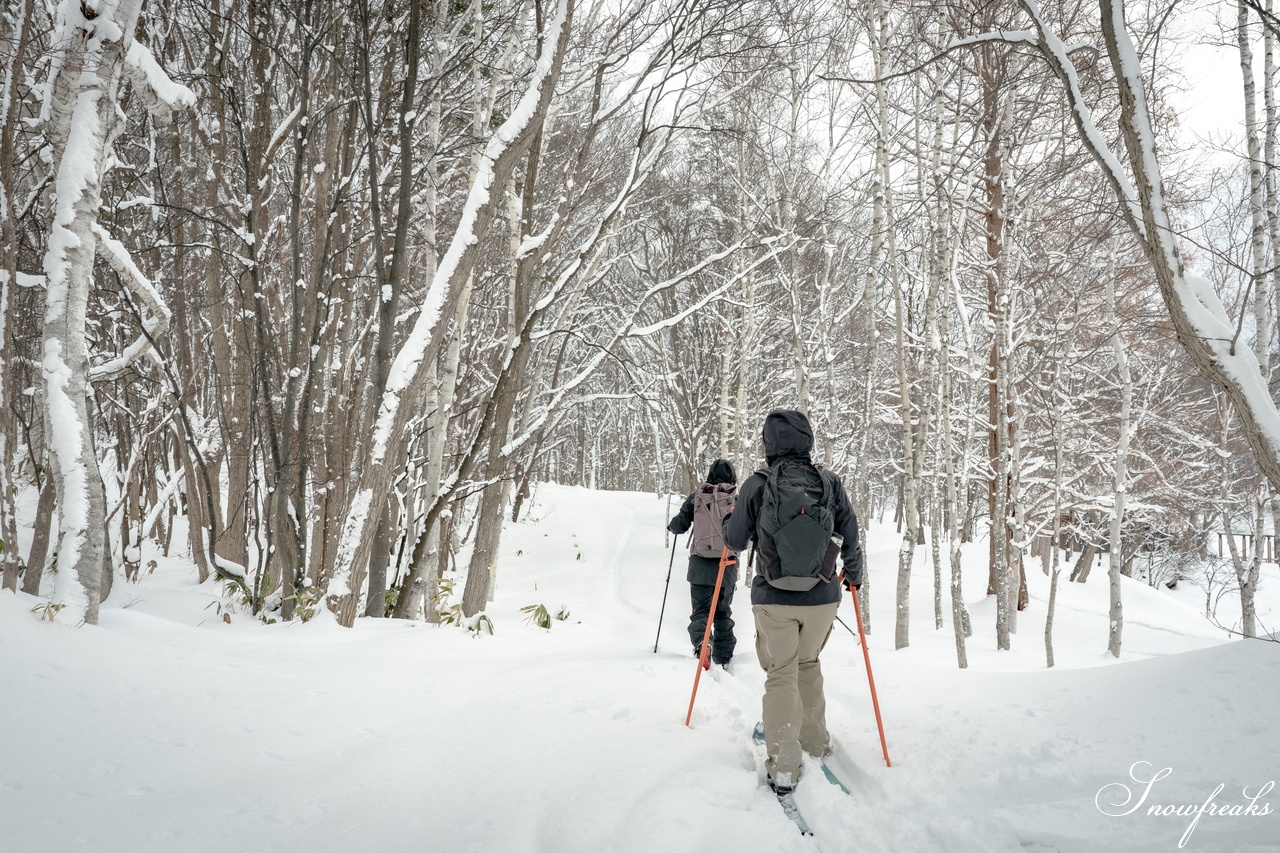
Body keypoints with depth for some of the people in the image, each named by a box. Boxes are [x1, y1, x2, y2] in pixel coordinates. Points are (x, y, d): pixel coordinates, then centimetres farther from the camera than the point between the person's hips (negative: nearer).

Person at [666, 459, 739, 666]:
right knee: (723, 612, 16)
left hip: (700, 563, 0)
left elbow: (679, 525, 2)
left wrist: (672, 526, 24)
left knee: (700, 609, 7)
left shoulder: (697, 497, 1)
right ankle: (723, 655, 17)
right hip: (728, 564, 0)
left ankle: (701, 640, -20)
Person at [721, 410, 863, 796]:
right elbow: (851, 536, 6)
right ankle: (815, 742, 35)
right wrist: (854, 573, 24)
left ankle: (783, 766, 1)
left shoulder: (757, 485, -10)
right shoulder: (831, 483, -4)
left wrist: (729, 521, 22)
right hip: (823, 597, 2)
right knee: (809, 664, 24)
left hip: (773, 599, -2)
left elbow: (735, 540, 0)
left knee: (781, 673, 7)